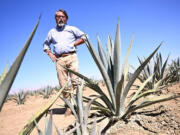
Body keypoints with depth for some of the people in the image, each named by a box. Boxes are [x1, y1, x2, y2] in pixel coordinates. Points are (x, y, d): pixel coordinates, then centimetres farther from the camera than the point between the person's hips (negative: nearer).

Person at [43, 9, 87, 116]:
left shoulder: (72, 29, 15)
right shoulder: (52, 32, 22)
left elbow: (84, 37, 14)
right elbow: (46, 44, 30)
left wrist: (74, 44, 1)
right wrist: (50, 53, 11)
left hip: (71, 56, -2)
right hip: (59, 59, 2)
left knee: (75, 80, -14)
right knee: (63, 84, -4)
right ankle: (69, 106, 2)